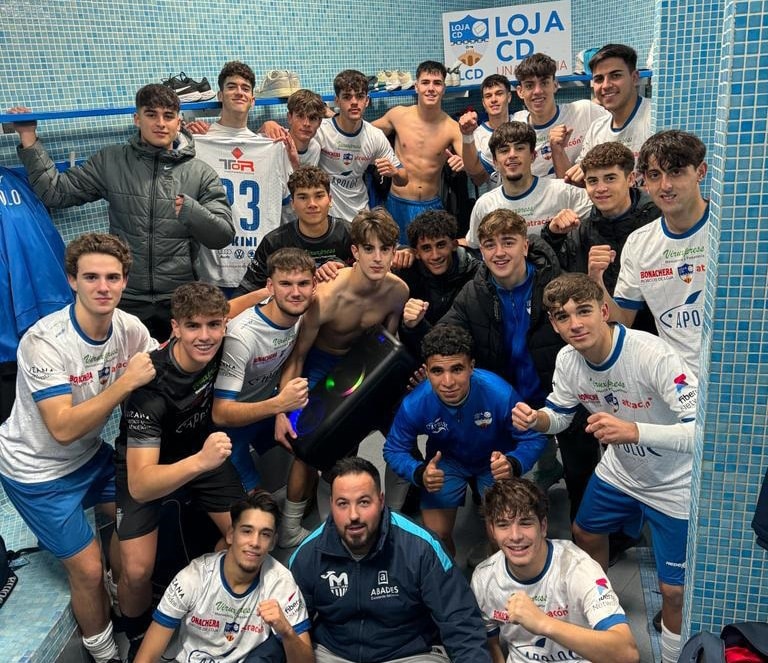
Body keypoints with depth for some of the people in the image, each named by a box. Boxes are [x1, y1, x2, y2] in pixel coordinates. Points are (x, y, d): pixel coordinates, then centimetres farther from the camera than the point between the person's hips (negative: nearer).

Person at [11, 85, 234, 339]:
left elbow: (224, 235, -6)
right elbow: (54, 192, 4)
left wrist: (190, 210, -23)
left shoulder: (201, 173, 0)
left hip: (181, 301, 0)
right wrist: (29, 140, -2)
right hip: (125, 299, 1)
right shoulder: (111, 162, 4)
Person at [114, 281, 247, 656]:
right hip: (145, 463, -4)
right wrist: (201, 462, -59)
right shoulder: (152, 386, -38)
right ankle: (138, 639, 17)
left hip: (201, 448, 5)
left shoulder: (217, 346, -23)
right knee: (137, 572, -16)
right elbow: (139, 486, -45)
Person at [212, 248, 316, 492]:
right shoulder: (242, 335, -35)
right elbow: (221, 413, -35)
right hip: (230, 420, -6)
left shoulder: (302, 313, -15)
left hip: (267, 404, 7)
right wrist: (279, 404, -48)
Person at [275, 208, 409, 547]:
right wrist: (282, 412, -25)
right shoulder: (328, 296, -33)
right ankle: (290, 530, 8)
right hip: (319, 363, -5)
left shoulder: (398, 291, -19)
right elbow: (296, 356, -23)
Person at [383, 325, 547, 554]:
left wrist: (512, 465, -44)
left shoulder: (499, 394, -36)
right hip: (445, 461, 1)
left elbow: (533, 439, -22)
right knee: (435, 536, -3)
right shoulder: (413, 405, -31)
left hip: (495, 461, -1)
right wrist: (420, 474, -36)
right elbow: (394, 450, -15)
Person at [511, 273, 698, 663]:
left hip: (675, 484, -6)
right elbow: (559, 415, 3)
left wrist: (634, 431, -54)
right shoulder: (568, 360, -13)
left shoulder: (652, 355, -34)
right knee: (585, 534, 23)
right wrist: (535, 418, -21)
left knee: (673, 590, -1)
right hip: (619, 471, 6)